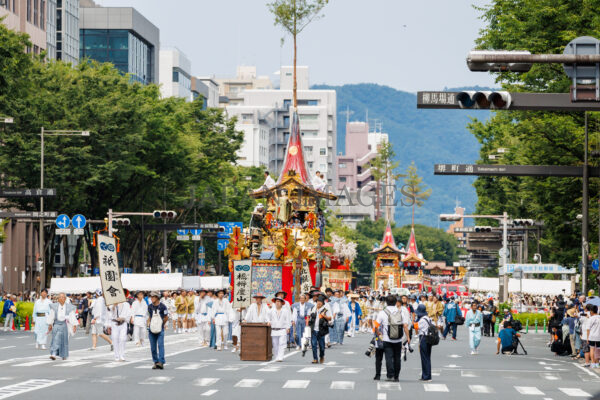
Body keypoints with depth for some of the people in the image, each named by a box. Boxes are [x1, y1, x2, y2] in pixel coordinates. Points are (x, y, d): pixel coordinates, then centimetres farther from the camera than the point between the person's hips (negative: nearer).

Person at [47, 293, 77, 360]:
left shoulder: (69, 307, -1)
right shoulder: (54, 306, 2)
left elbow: (72, 317, -1)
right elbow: (51, 316, 6)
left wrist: (74, 325, -6)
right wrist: (50, 324, 5)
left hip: (65, 324, 0)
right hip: (56, 324, 0)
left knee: (64, 340, 7)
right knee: (55, 339, -10)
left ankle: (64, 355, 22)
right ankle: (53, 354, -17)